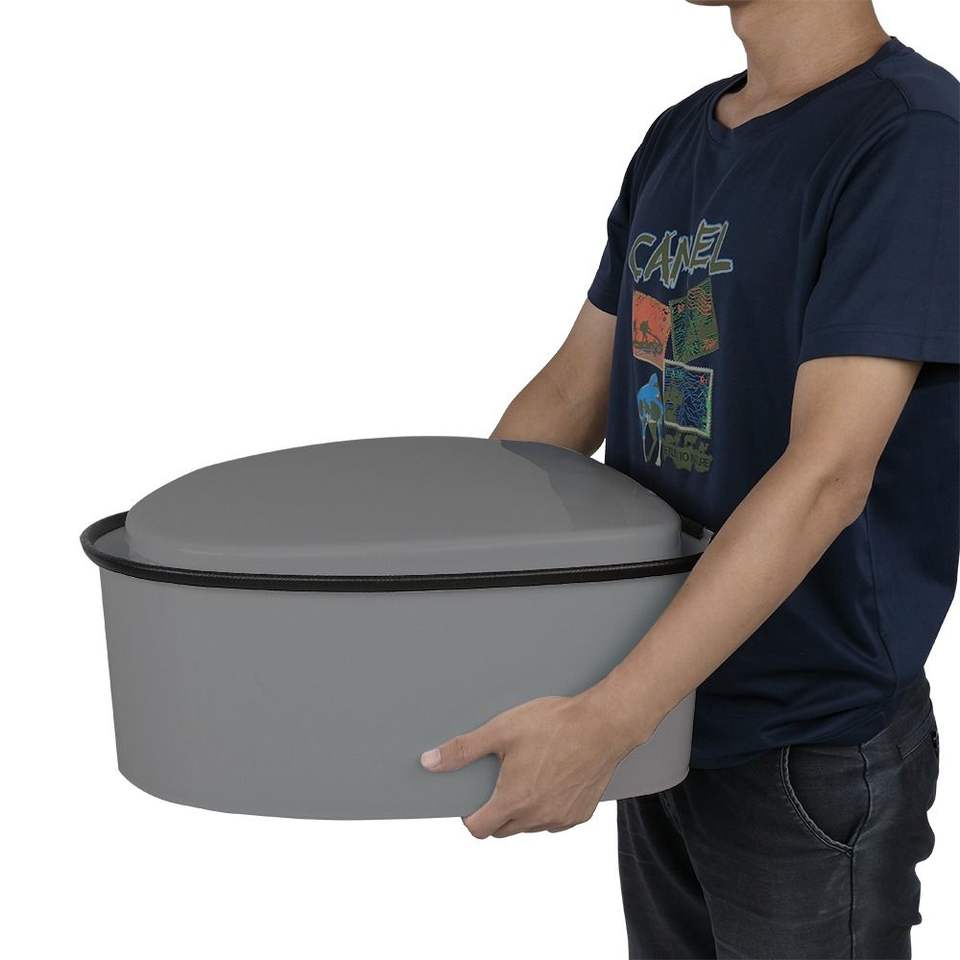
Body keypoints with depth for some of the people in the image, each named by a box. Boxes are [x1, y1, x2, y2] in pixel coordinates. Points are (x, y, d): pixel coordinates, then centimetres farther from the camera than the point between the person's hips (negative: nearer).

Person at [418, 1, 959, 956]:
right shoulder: (676, 137, 7)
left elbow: (827, 475, -26)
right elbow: (574, 387, 10)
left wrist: (601, 722, -30)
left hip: (812, 744, -6)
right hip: (668, 724, 7)